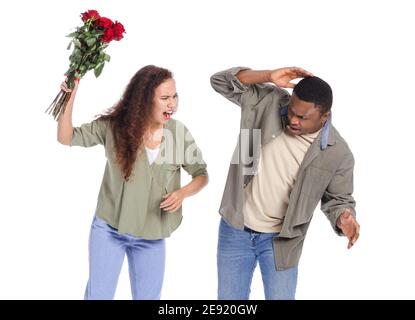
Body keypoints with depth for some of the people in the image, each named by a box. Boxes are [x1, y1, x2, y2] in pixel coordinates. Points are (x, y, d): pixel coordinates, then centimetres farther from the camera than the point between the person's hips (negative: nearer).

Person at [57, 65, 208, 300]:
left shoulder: (179, 132, -7)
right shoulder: (114, 126, -11)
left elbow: (201, 174, 2)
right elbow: (66, 138, -8)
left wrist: (182, 193, -18)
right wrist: (70, 97, -21)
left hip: (152, 235, 2)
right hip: (109, 228, -1)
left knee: (148, 296, 13)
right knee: (98, 294, 8)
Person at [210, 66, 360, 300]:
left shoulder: (337, 153, -15)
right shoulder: (270, 102, -11)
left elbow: (338, 199, -1)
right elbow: (221, 81, -9)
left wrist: (343, 219, -25)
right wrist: (269, 76, -22)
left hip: (281, 240, -2)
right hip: (235, 230, 2)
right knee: (229, 298, 14)